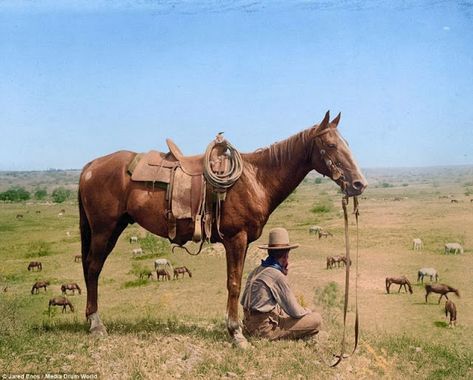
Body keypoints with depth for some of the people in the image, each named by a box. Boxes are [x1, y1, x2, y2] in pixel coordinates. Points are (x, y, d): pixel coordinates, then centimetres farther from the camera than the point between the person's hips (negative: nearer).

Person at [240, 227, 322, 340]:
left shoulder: (256, 271, 9)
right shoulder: (278, 276, -16)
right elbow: (295, 312, -11)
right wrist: (308, 311, 11)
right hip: (265, 329, -9)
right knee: (316, 319, -8)